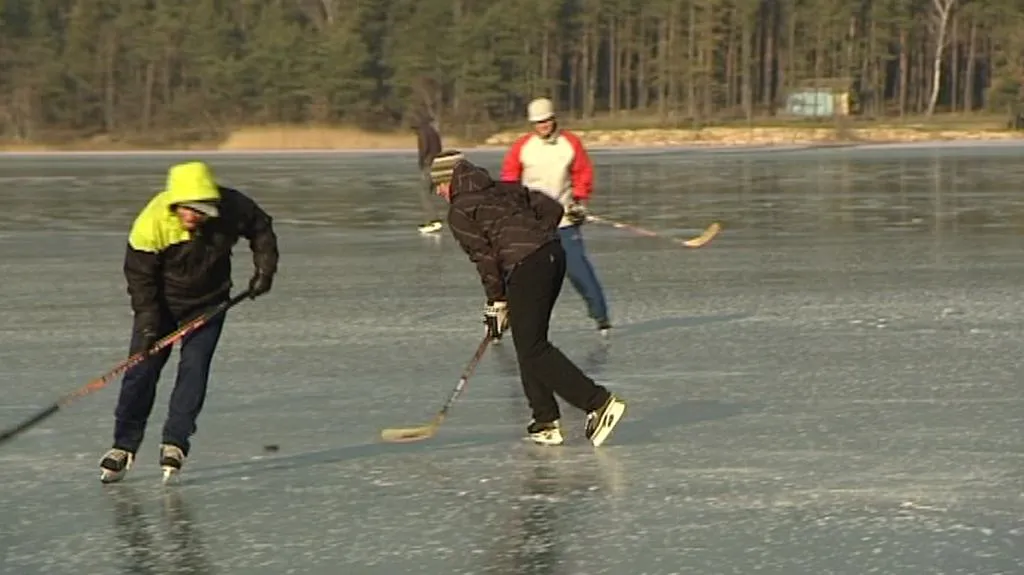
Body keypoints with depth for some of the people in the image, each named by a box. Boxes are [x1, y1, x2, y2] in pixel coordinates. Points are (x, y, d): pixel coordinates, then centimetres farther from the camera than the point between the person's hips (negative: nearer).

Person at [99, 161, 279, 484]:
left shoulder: (233, 208, -23)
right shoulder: (152, 222, -29)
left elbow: (261, 229, -1)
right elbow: (139, 274, -18)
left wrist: (264, 269, -10)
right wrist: (148, 322, -22)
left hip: (208, 302, 1)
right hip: (162, 303, -1)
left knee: (194, 369, -10)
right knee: (142, 369, -4)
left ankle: (175, 442, -3)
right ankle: (124, 445, 4)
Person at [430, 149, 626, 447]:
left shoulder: (460, 212, 3)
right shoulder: (504, 189, 24)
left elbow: (484, 256, -5)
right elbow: (552, 209, 17)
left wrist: (496, 303, 1)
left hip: (526, 268, -9)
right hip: (553, 254, 9)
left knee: (533, 349, -5)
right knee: (530, 343, 17)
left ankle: (599, 403, -15)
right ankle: (546, 422, 14)